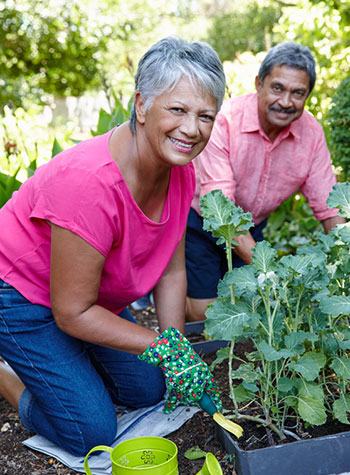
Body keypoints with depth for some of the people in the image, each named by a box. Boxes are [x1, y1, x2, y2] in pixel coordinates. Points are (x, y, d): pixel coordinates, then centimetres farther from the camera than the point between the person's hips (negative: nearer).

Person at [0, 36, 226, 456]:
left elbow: (171, 272, -4)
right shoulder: (90, 182, -38)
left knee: (148, 390, 15)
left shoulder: (179, 168, -13)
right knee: (94, 432, -7)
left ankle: (39, 361, 29)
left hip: (91, 298, 8)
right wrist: (166, 347, -26)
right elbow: (72, 312, -29)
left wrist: (179, 357, -7)